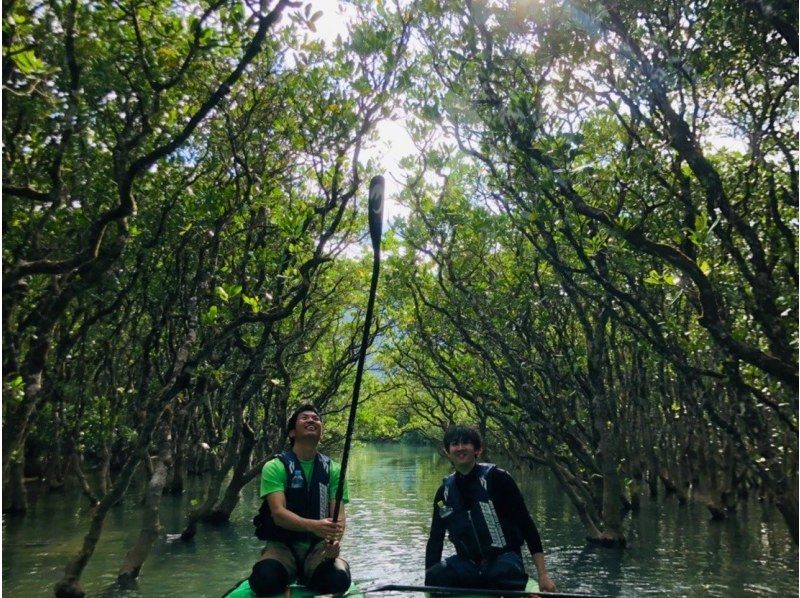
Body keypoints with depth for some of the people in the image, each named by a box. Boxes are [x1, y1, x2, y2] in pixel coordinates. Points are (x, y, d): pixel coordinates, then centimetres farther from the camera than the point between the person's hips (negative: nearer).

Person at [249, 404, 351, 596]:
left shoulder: (333, 470, 6)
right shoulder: (275, 467, -3)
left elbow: (338, 514, -3)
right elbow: (278, 513, -16)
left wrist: (335, 540, -27)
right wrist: (313, 526, -35)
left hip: (319, 546, 2)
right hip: (282, 544, -2)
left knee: (339, 579, -30)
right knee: (265, 580, -34)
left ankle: (304, 575, 2)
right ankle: (291, 573, 1)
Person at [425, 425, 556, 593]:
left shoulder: (496, 478, -9)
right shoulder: (444, 493, 5)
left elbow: (526, 525, -9)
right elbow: (435, 540, 13)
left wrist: (543, 574, -13)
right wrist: (428, 583, 5)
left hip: (504, 558, -4)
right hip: (467, 564, 4)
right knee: (434, 577, -24)